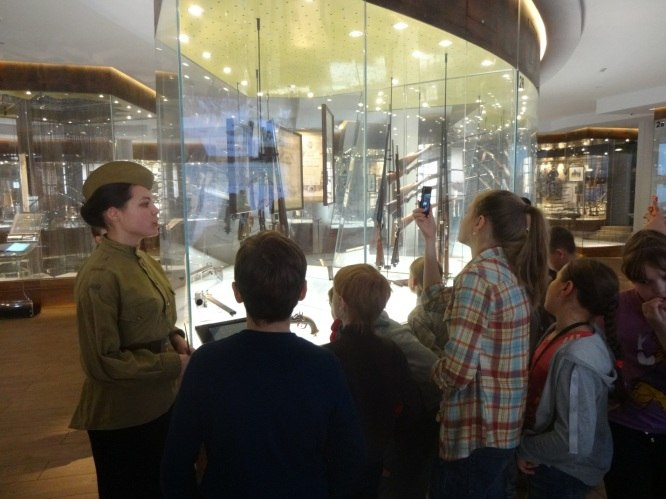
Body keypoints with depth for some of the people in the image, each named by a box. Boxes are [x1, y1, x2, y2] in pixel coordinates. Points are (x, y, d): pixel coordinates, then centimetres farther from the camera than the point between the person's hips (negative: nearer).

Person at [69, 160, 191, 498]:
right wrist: (175, 365, -21)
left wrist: (175, 337, -3)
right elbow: (102, 362, -23)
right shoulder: (100, 276, -24)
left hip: (158, 402, 8)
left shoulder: (142, 260, 3)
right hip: (121, 416, -8)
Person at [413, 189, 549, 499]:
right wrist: (430, 241, 13)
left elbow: (457, 370, -27)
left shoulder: (479, 274, -21)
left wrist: (436, 373, -4)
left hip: (475, 432, -9)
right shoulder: (510, 271, 6)